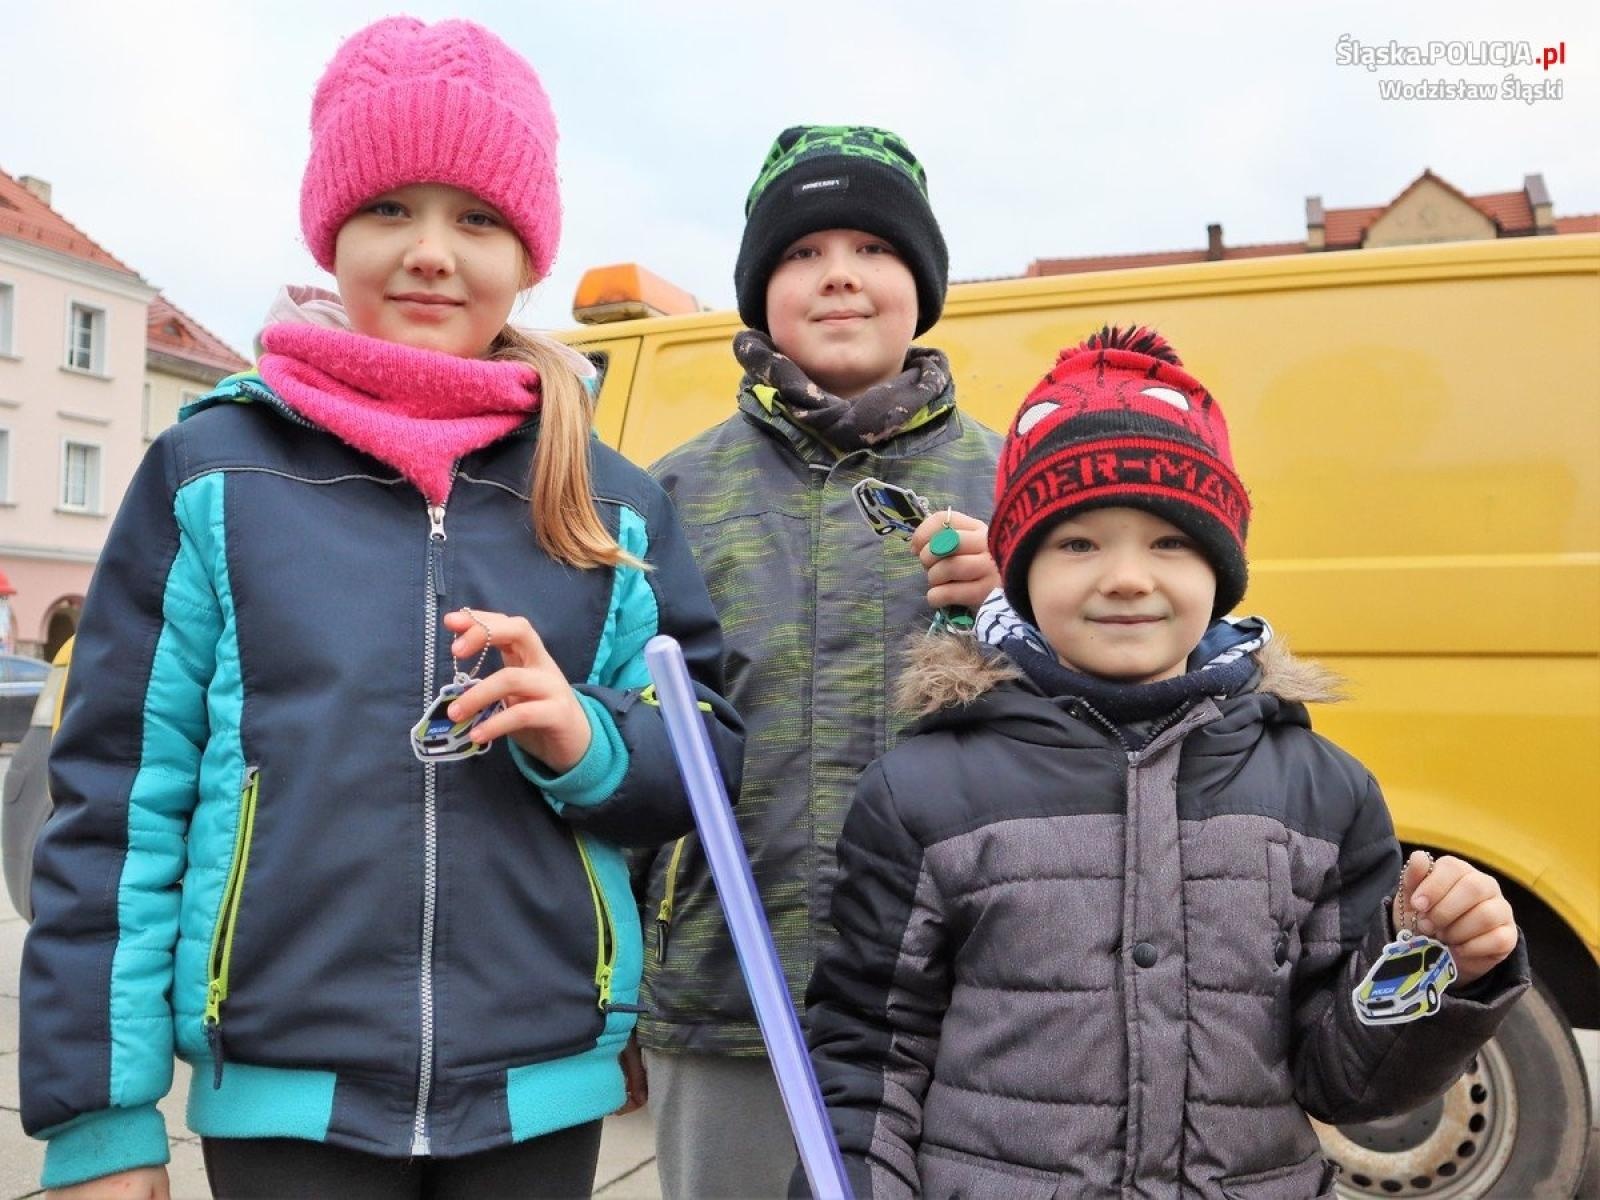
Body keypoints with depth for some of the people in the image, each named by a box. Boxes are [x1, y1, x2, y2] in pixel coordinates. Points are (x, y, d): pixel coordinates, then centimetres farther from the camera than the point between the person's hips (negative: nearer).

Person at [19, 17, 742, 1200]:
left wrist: (589, 740, -15)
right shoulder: (213, 471, -1)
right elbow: (117, 791, 0)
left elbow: (715, 757, 6)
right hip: (283, 1090, -1)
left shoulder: (612, 503, 3)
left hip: (544, 1089, 2)